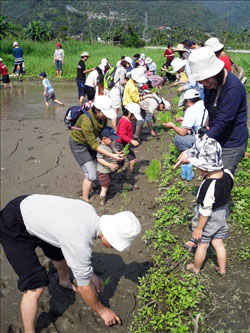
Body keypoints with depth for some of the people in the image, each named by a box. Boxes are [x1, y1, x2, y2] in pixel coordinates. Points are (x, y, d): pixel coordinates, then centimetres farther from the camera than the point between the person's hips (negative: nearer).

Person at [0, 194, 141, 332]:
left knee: (62, 254, 24)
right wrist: (102, 310, 2)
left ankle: (65, 282, 55)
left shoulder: (91, 211, -11)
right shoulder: (80, 243, -33)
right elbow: (83, 286, -16)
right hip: (13, 228, -8)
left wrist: (92, 275, 19)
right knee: (35, 287, -12)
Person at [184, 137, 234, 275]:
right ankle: (222, 269, 41)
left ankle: (196, 268, 39)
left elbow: (205, 211, -26)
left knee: (202, 245, 16)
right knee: (218, 243, 23)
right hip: (222, 215, 6)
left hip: (208, 220, -6)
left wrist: (199, 228, -14)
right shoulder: (227, 174, -16)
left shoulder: (208, 185, -36)